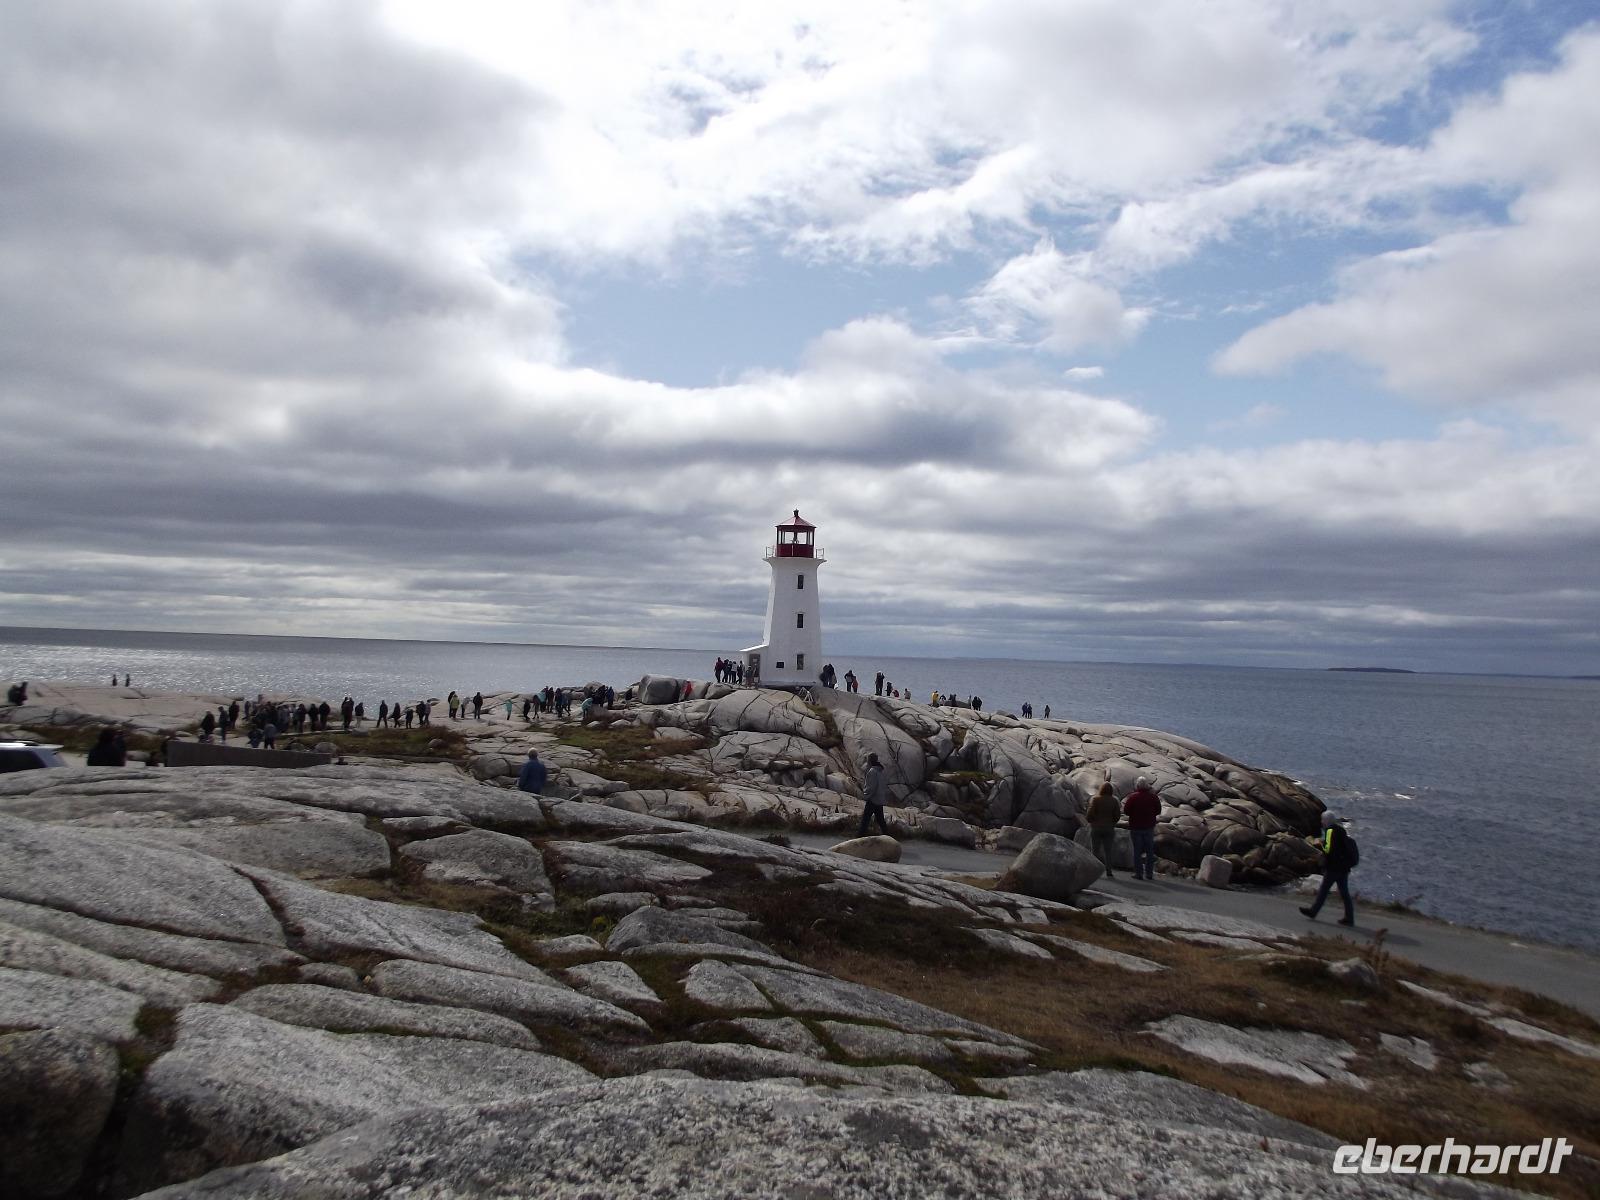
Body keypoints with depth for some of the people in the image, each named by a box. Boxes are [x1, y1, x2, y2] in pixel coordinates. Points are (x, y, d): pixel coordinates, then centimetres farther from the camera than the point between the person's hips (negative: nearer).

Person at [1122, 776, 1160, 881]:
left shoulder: (1133, 797, -13)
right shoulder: (1153, 797, -4)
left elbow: (1126, 811, -10)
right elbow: (1158, 811, 5)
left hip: (1136, 827, -2)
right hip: (1149, 827, 3)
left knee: (1137, 850, 3)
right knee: (1150, 850, 12)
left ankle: (1138, 873, 2)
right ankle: (1149, 873, 13)